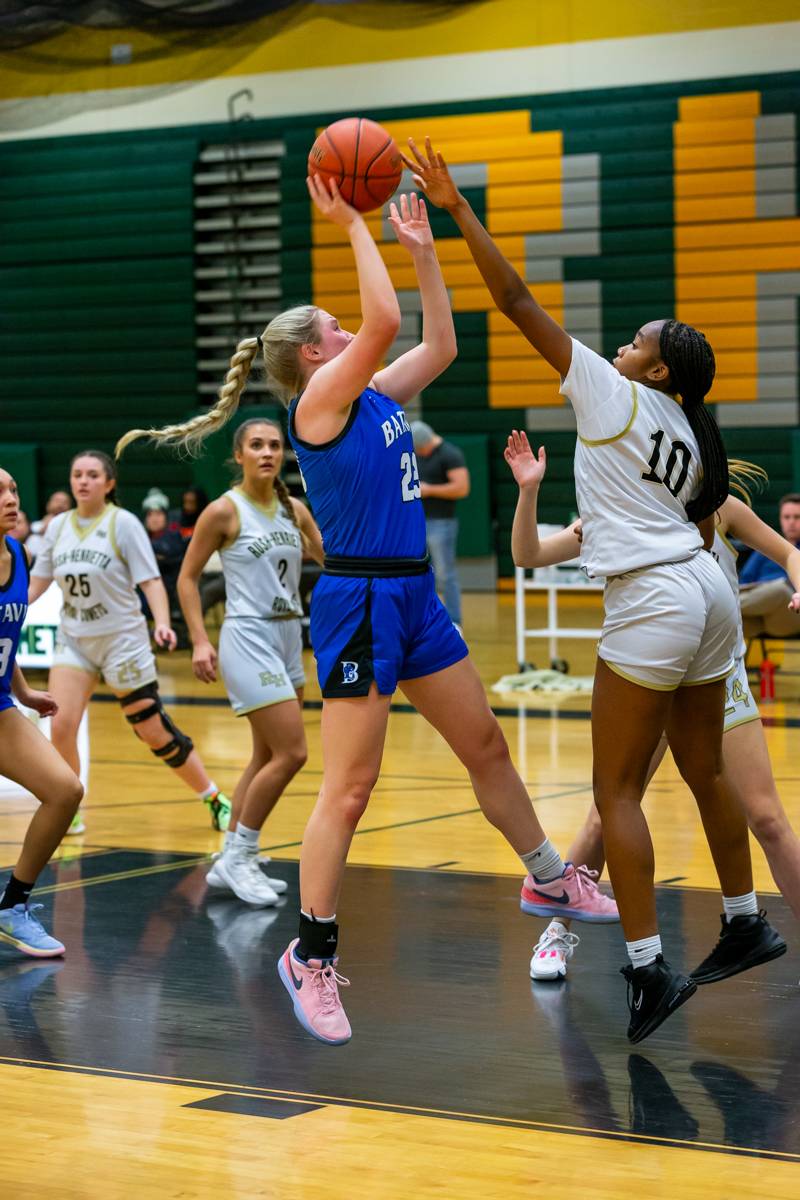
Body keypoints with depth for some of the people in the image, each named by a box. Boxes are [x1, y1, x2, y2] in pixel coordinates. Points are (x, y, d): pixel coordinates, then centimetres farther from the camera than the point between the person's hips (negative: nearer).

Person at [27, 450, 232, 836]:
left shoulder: (123, 523, -8)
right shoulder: (58, 526, 5)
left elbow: (150, 580, -11)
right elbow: (37, 582, 13)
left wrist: (162, 623, -26)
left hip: (123, 640, -4)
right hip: (73, 640, 4)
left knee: (154, 732, 0)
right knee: (61, 725, -12)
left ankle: (216, 800, 16)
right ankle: (68, 814, 5)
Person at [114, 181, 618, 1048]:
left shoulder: (376, 397, 13)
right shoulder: (319, 402, -10)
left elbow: (440, 344, 20)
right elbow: (384, 321, -23)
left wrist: (423, 252, 15)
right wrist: (352, 224, -15)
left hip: (412, 597, 9)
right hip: (357, 602, -9)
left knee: (486, 747, 19)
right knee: (348, 789, -7)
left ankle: (549, 881, 36)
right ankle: (311, 956, 2)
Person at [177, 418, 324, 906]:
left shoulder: (294, 510, 7)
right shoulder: (225, 511, -9)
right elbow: (188, 577, -5)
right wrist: (200, 641, -12)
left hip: (288, 639, 7)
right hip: (249, 639, -7)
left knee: (268, 757, 11)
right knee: (291, 753, -13)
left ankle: (231, 861, 20)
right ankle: (239, 857, -1)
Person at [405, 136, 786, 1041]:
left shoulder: (611, 393, -5)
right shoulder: (689, 437, 15)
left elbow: (515, 301, -7)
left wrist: (457, 210, -6)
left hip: (653, 604, -8)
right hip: (705, 594, 8)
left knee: (617, 790, -4)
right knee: (703, 770, 20)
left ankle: (648, 971, -9)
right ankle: (746, 927, 31)